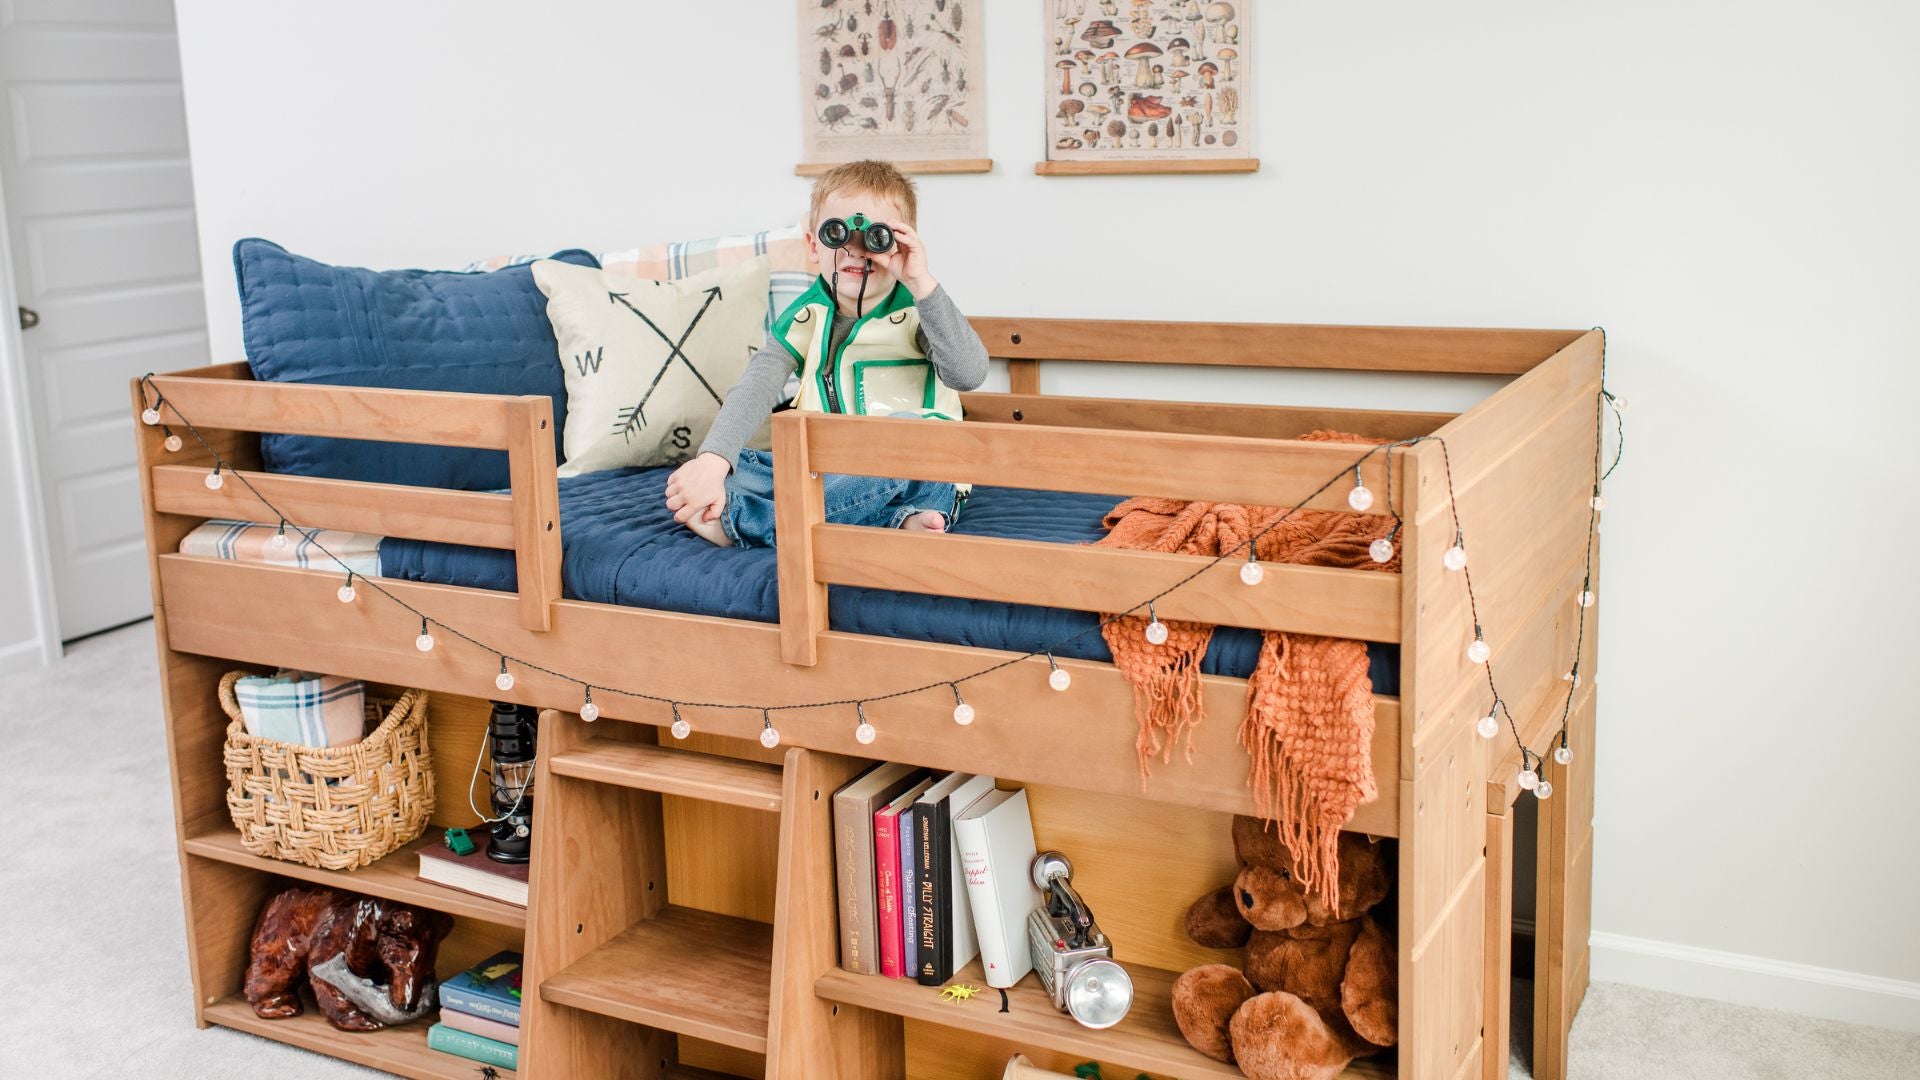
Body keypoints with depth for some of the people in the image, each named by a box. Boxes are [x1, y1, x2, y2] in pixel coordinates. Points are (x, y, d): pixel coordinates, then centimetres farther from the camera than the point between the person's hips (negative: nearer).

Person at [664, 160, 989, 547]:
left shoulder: (919, 311, -4)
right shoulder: (806, 317, 5)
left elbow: (969, 374, -23)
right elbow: (755, 389, -10)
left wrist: (922, 283, -27)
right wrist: (711, 461, -27)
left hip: (915, 475, -4)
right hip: (822, 472, 4)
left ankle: (734, 521, -30)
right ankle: (895, 520, -30)